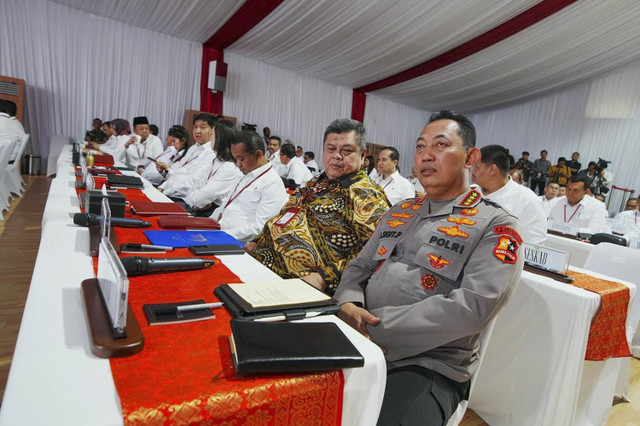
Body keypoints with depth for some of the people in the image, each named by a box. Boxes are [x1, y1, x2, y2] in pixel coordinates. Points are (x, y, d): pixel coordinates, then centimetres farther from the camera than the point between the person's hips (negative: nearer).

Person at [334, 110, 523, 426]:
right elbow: (359, 267, 15)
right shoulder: (399, 213, 15)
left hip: (430, 364, -4)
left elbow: (472, 307, -17)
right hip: (361, 343, 5)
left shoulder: (496, 227, -3)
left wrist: (376, 324, -18)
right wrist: (349, 303, -9)